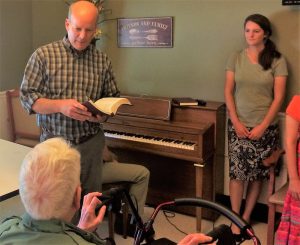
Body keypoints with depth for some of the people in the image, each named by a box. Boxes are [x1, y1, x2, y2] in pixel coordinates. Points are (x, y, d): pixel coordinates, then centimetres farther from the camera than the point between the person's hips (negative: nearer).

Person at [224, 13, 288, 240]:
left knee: (257, 174, 5)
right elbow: (228, 92, 3)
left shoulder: (277, 60, -3)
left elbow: (278, 98, -6)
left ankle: (246, 217, 19)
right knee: (238, 172, -2)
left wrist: (262, 127, -11)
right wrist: (235, 121, -7)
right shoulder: (236, 58, 3)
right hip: (238, 125, 1)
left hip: (265, 127, -1)